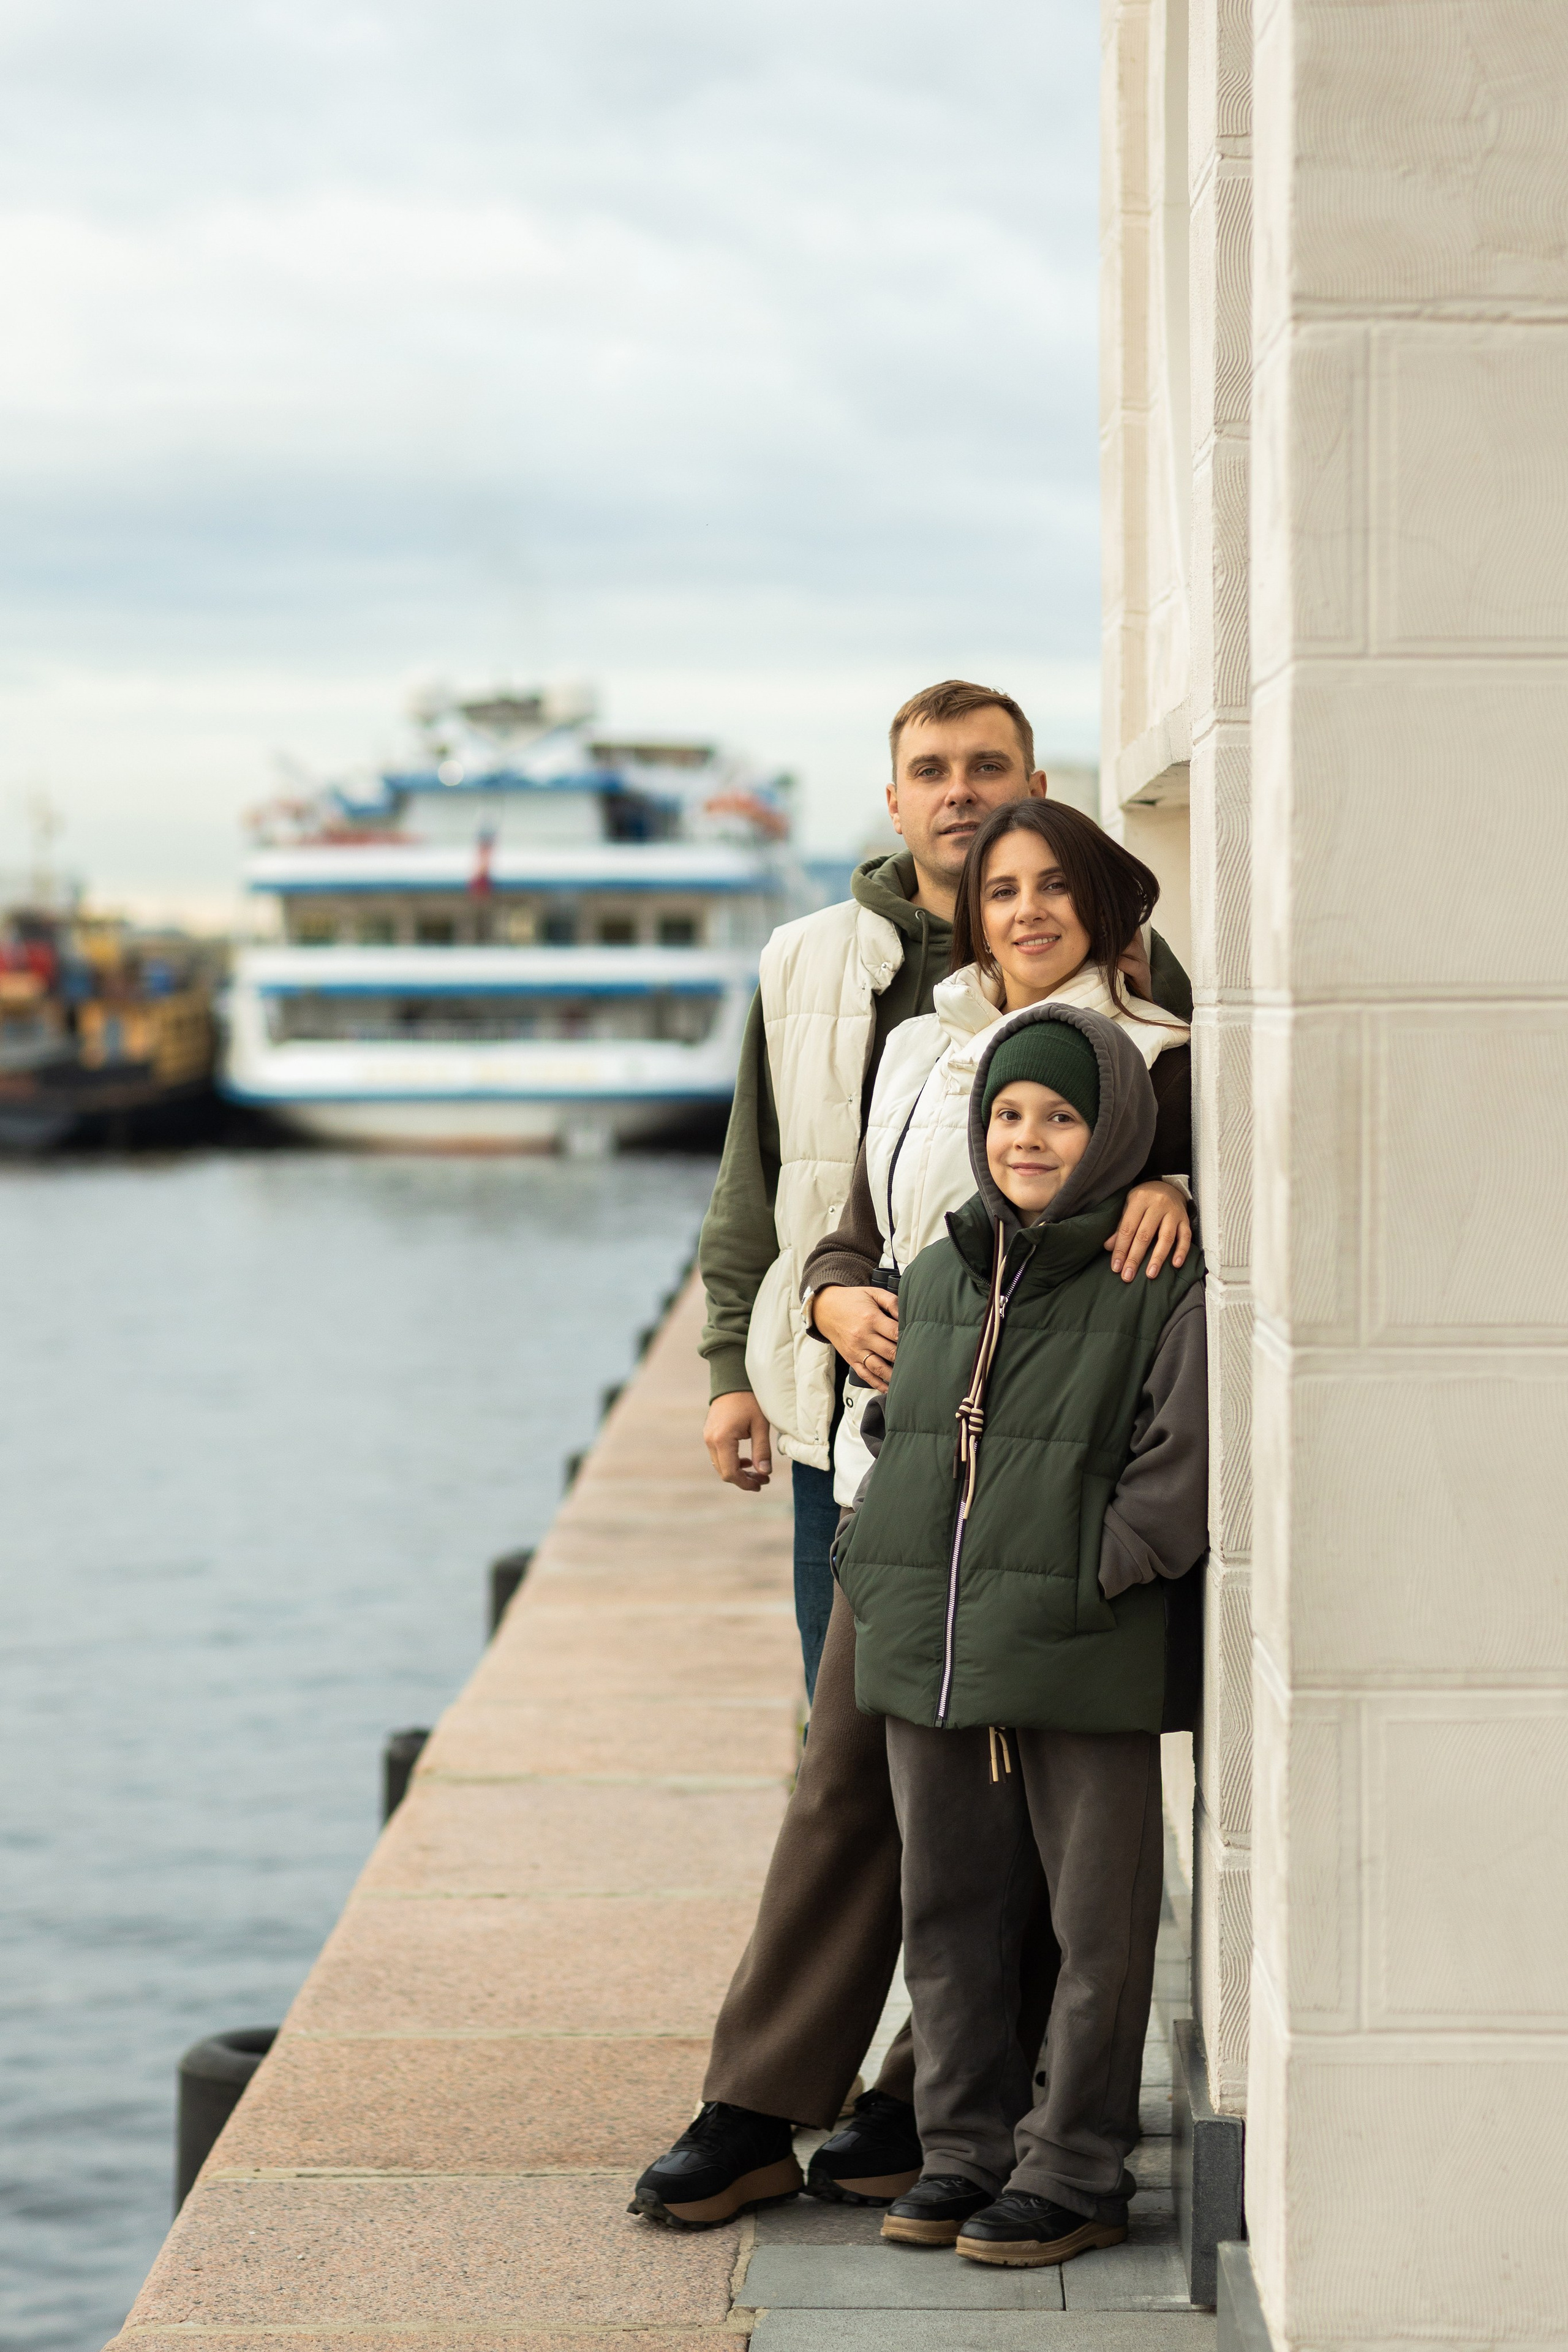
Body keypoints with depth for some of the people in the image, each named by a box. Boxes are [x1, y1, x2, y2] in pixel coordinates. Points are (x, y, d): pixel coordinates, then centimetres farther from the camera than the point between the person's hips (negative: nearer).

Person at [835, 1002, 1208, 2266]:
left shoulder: (1165, 1285, -6)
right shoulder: (941, 1273, 12)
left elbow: (1182, 1462, -11)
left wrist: (1089, 1581, -16)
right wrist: (880, 1566, 11)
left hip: (1088, 1662, -6)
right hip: (930, 1650, 6)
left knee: (1098, 1920, 2)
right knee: (951, 1911, 12)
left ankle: (1074, 2172, 13)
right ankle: (967, 2149, 24)